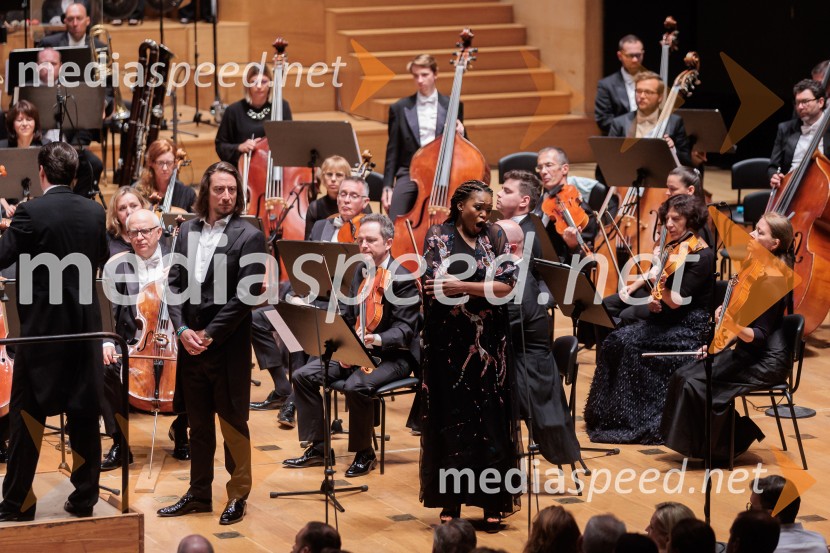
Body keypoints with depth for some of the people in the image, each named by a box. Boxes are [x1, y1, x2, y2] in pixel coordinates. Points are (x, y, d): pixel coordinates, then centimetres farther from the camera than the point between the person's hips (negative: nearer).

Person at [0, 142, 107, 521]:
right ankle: (84, 497, 15)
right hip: (85, 326, 4)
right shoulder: (94, 212, 2)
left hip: (42, 326, -4)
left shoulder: (31, 213, -15)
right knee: (84, 412, 10)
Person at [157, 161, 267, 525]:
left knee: (232, 421, 2)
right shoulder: (187, 232, 9)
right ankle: (199, 493, 22)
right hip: (191, 344, 5)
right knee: (198, 423, 13)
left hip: (228, 346, -5)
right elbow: (174, 284, 7)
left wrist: (210, 334, -15)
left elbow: (246, 295, -13)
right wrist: (182, 328, -7)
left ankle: (238, 495, 12)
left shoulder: (248, 237, -7)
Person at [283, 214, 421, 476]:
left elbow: (404, 329, -18)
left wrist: (377, 339, -36)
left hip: (393, 355, -8)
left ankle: (364, 454, -14)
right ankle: (318, 447, 1)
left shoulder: (403, 279, -12)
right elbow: (347, 316, 15)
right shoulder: (360, 274, 11)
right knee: (303, 375, -7)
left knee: (356, 386, -35)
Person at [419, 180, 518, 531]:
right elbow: (435, 287, -11)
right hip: (449, 342, -2)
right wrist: (485, 288, -11)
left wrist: (461, 286, -15)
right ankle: (451, 502, 7)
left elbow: (507, 287, -5)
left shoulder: (494, 239, 7)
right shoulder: (438, 236, 2)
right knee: (451, 420, 1)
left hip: (489, 343, 2)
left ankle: (492, 503, 4)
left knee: (490, 420, 0)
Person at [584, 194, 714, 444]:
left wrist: (663, 288, -34)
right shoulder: (670, 250, 10)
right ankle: (608, 414, -12)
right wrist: (652, 300, -5)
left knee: (631, 345, -26)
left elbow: (677, 301, -18)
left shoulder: (703, 256, -12)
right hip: (664, 320, 7)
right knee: (615, 341, -16)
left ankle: (634, 420, -19)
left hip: (691, 327, -7)